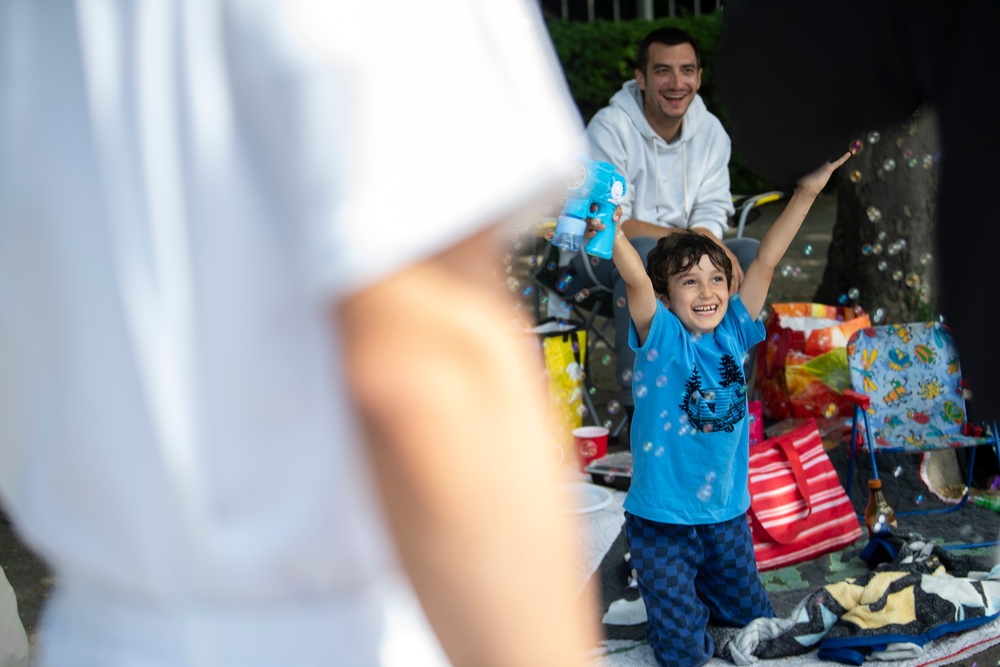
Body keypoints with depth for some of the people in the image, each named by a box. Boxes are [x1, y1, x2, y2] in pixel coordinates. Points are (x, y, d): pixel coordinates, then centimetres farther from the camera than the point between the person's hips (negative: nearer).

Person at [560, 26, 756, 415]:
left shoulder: (711, 131, 0)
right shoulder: (609, 128, -18)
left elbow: (711, 215, -1)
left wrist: (707, 239, -27)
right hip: (599, 256, -6)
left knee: (750, 253, -16)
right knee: (643, 252, -38)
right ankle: (640, 406, -30)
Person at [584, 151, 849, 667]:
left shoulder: (731, 334, -2)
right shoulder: (661, 338, -12)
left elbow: (765, 260, -5)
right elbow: (636, 280, -30)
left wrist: (808, 191, -9)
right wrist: (610, 231, -47)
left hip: (728, 512, 5)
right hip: (662, 518, -5)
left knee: (749, 616, 22)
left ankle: (696, 592, 48)